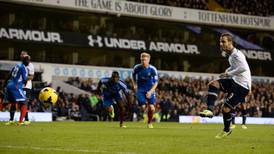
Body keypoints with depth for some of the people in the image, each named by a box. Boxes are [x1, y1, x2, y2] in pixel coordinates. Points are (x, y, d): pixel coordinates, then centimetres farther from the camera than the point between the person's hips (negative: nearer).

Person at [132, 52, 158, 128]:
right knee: (143, 107, -15)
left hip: (150, 90, 0)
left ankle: (149, 122, 16)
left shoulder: (153, 69, -13)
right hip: (140, 90, 0)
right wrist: (134, 84, 3)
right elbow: (133, 75, 15)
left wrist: (150, 91, -21)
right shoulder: (137, 68, -8)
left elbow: (156, 82, -8)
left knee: (151, 108, -10)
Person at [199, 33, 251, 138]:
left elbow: (243, 68, -34)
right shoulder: (230, 54, 12)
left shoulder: (237, 54, -19)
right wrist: (227, 71, 12)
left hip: (242, 86, -9)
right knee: (213, 84, -10)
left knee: (226, 109, -7)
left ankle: (227, 130, 19)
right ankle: (210, 110, -16)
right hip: (234, 81, 9)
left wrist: (229, 73, -22)